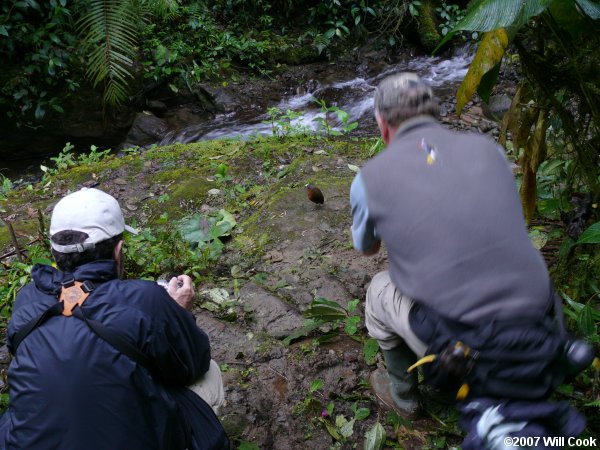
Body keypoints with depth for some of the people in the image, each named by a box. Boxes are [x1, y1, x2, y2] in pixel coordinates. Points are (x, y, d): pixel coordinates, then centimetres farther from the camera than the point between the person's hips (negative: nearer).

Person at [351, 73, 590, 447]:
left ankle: (403, 395, 37)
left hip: (468, 363, -4)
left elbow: (367, 248, 20)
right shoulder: (487, 148, 7)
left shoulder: (370, 178, -2)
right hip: (542, 350, 5)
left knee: (380, 289, 20)